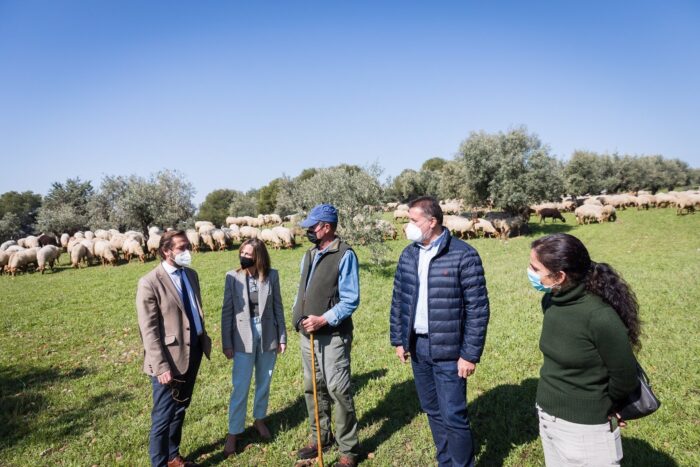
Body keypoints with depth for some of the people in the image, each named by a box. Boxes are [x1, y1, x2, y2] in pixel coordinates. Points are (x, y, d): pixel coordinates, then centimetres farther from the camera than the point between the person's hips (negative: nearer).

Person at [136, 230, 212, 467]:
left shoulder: (191, 274, 7)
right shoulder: (150, 283, -16)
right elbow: (149, 331, -16)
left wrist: (204, 339, 11)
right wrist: (161, 366, -19)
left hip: (193, 352, 7)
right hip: (171, 358, -7)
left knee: (180, 410, 22)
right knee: (163, 416, 9)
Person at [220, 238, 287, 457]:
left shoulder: (272, 275, -5)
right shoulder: (232, 277, -8)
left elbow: (278, 307, 2)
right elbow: (227, 311, -4)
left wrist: (282, 337, 3)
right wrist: (227, 343, -4)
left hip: (267, 336, 2)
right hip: (243, 338, -2)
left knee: (264, 383, 17)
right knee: (240, 388, 3)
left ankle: (259, 419, 38)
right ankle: (233, 433, 18)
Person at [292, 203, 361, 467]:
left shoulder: (344, 255, -12)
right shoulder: (309, 256, 11)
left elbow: (351, 300, -15)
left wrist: (324, 320, -21)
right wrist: (298, 317, 5)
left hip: (333, 336, -7)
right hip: (307, 334, 8)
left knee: (338, 390, -2)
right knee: (312, 388, 16)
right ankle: (320, 438, 33)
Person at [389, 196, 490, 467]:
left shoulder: (463, 255, -14)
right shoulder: (408, 255, 5)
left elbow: (478, 308, -13)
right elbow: (398, 300, 11)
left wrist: (470, 354, -13)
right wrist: (398, 340, 10)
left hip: (448, 351, -6)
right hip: (417, 346, 6)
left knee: (453, 416, 1)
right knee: (433, 411, 18)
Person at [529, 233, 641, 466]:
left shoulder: (599, 317, -26)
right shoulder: (549, 302, -4)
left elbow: (625, 376, -15)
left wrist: (603, 407, 1)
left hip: (583, 428, -7)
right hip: (546, 417, 7)